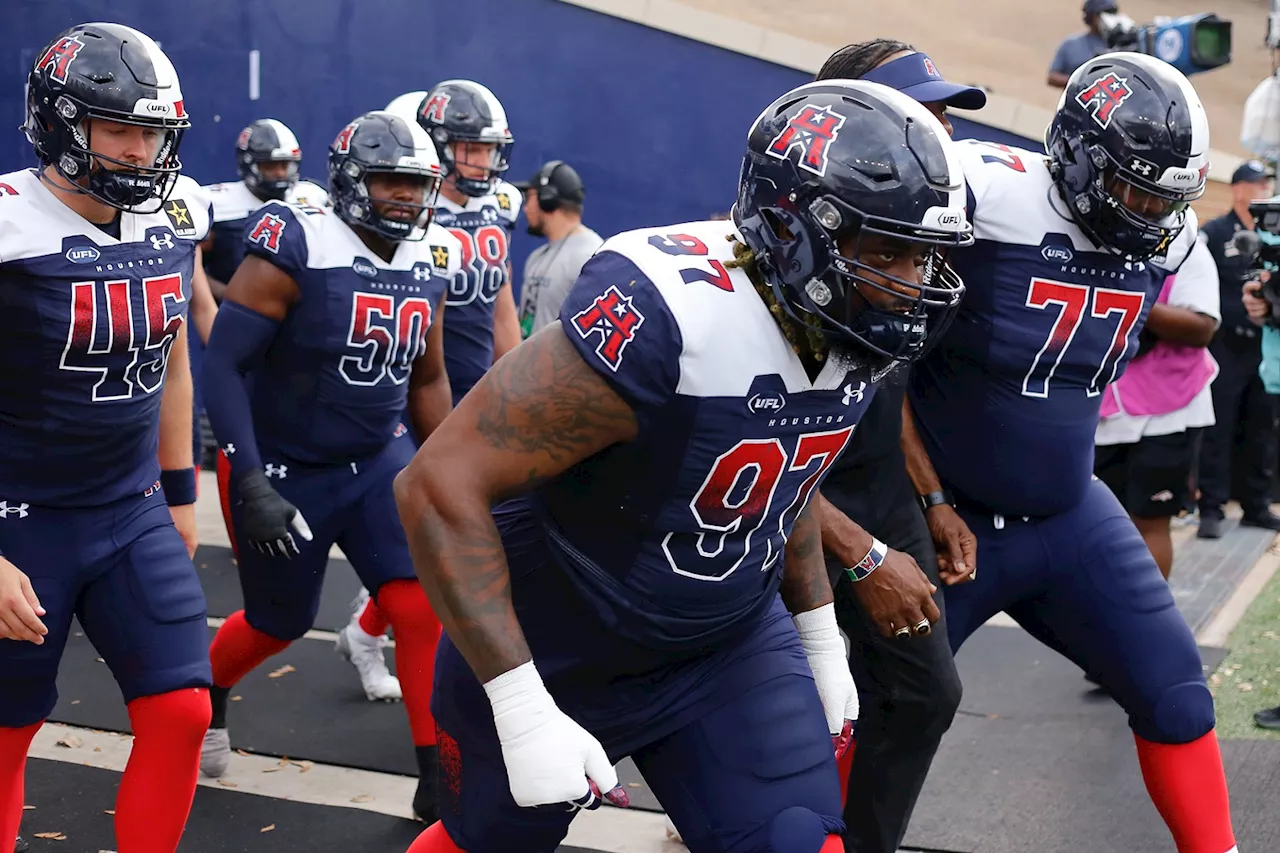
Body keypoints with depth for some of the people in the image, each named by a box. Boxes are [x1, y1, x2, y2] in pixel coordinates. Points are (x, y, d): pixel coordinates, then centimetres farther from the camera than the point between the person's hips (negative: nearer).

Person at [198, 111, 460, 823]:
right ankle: (204, 696, 46)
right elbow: (224, 365, -21)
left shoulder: (427, 266, 0)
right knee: (280, 625, 13)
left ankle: (439, 778, 3)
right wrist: (249, 483, -27)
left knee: (427, 608, -10)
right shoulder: (297, 251, -20)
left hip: (379, 461, 5)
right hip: (283, 471, -4)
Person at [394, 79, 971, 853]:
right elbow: (441, 483, -32)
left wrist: (822, 642, 14)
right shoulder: (665, 316, -34)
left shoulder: (851, 329, -10)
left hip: (730, 644, 5)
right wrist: (524, 711, -33)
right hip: (553, 652, -5)